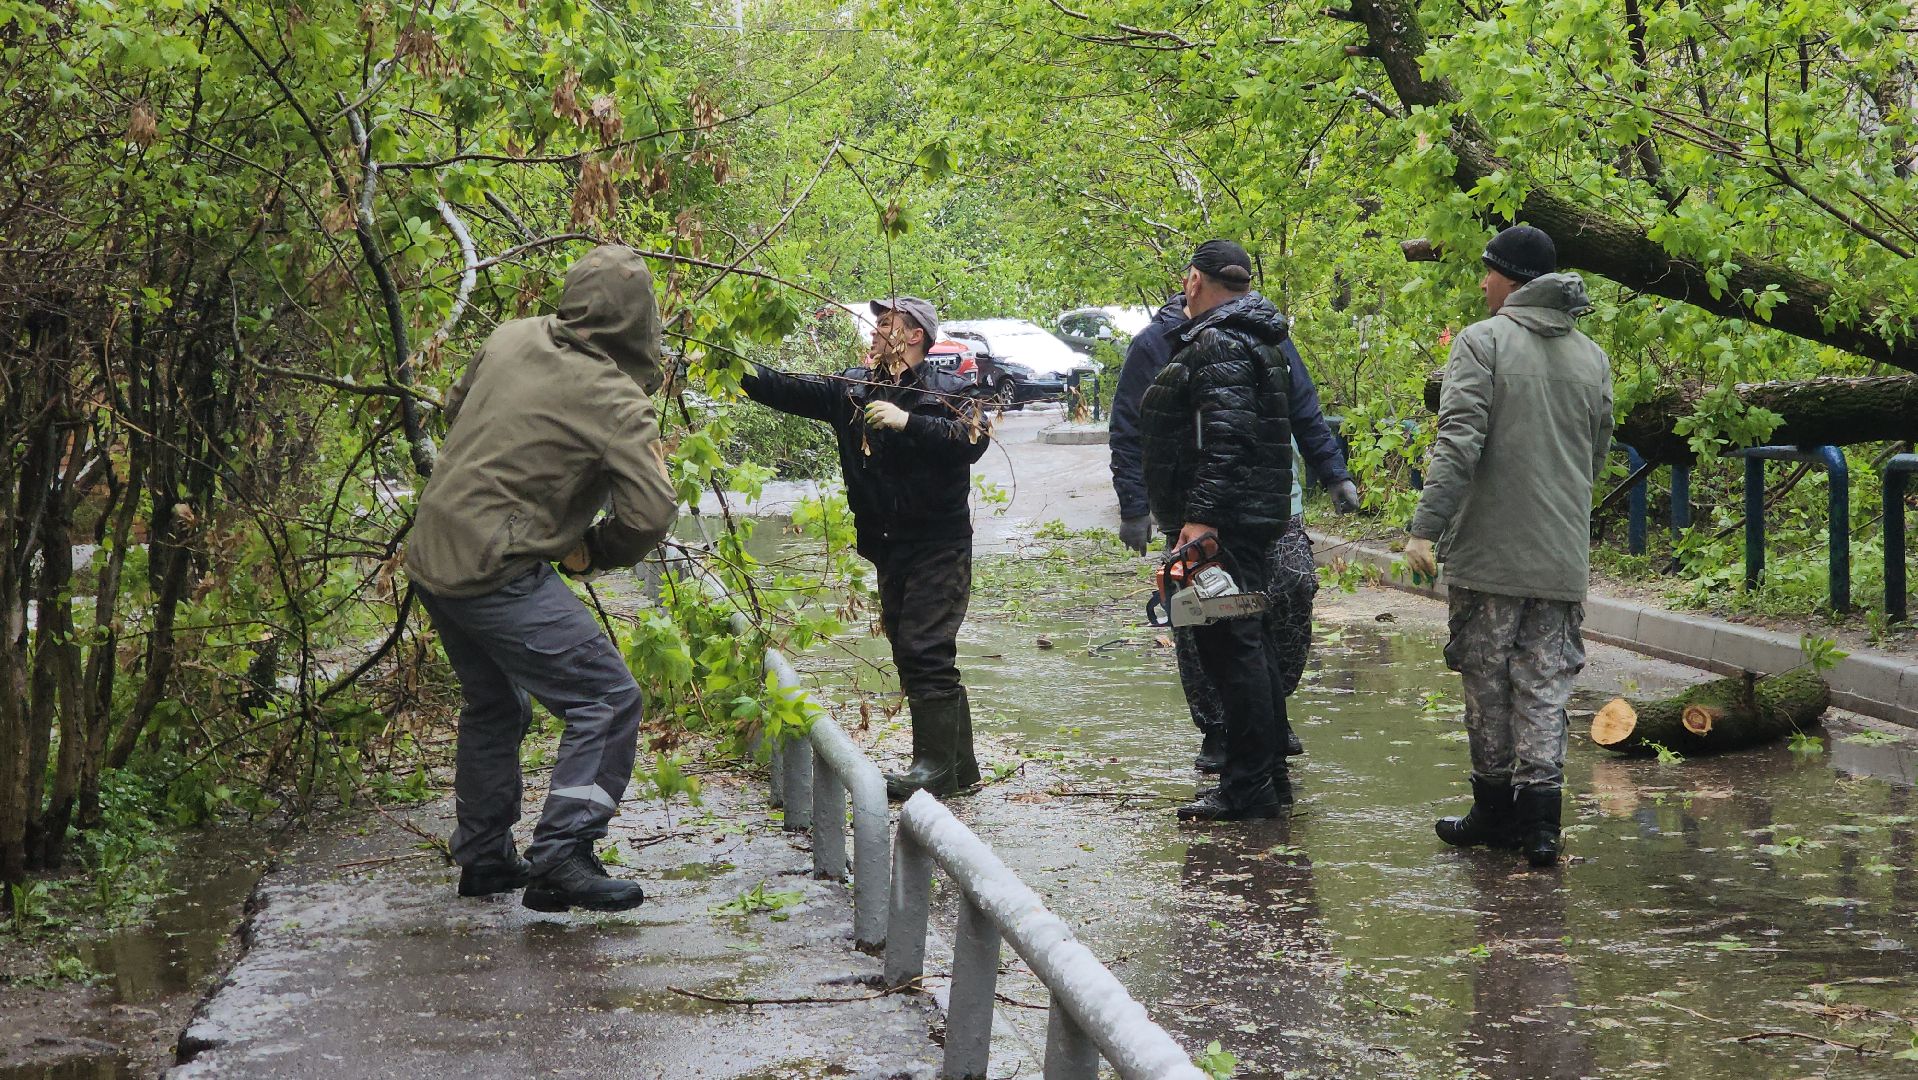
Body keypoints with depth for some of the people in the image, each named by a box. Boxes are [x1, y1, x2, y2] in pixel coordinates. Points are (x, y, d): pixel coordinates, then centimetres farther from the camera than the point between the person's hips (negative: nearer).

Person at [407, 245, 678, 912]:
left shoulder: (511, 339, 4)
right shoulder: (616, 402, -16)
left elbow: (456, 409, 22)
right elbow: (651, 515, -19)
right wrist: (593, 552, 0)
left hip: (430, 555, 9)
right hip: (497, 573, -8)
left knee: (495, 707, 25)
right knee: (608, 702, -5)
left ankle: (483, 858, 34)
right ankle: (560, 858, -11)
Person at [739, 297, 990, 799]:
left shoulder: (950, 391, -5)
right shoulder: (850, 389, 12)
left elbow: (973, 439, -22)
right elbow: (787, 390, 6)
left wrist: (907, 421, -27)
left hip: (938, 545, -7)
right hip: (887, 546, 7)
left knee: (925, 652, -13)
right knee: (912, 656, 10)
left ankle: (936, 765, -9)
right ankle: (958, 763, 18)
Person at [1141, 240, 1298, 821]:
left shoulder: (1219, 346, -13)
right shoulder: (1254, 343, 20)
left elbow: (1225, 439, -24)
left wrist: (1202, 515, -28)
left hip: (1218, 525, -11)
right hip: (1253, 518, 11)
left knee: (1229, 646, -8)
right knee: (1243, 646, 16)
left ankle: (1249, 788, -7)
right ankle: (1270, 776, 21)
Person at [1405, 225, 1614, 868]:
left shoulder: (1482, 341, -7)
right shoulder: (1592, 357, 12)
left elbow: (1458, 442, -17)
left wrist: (1426, 526, -18)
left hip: (1489, 552, -4)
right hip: (1563, 559, 4)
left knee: (1487, 682, 7)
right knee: (1545, 686, 5)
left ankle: (1496, 810, 15)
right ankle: (1540, 817, -2)